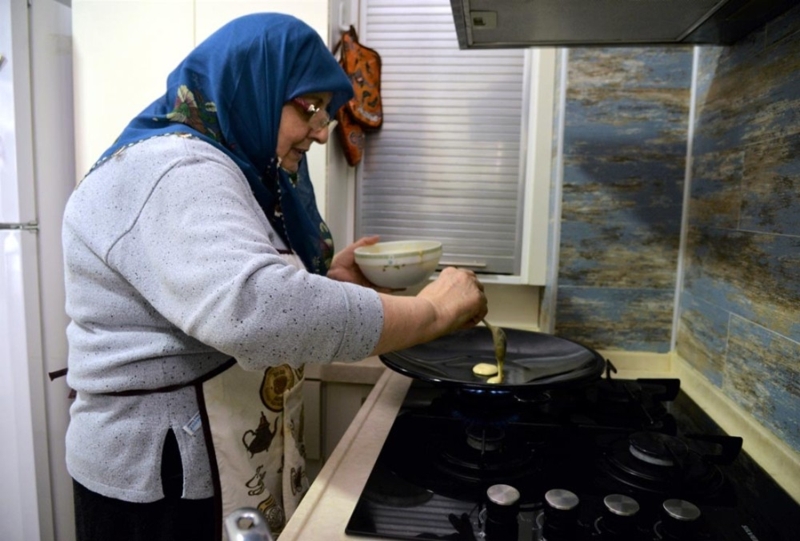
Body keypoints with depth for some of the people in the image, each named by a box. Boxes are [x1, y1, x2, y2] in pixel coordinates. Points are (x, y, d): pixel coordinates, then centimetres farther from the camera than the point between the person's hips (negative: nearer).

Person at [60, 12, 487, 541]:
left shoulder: (212, 167, 11)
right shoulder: (174, 172, -21)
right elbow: (254, 307, -38)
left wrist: (327, 279, -2)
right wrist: (430, 310, -29)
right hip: (166, 483, -9)